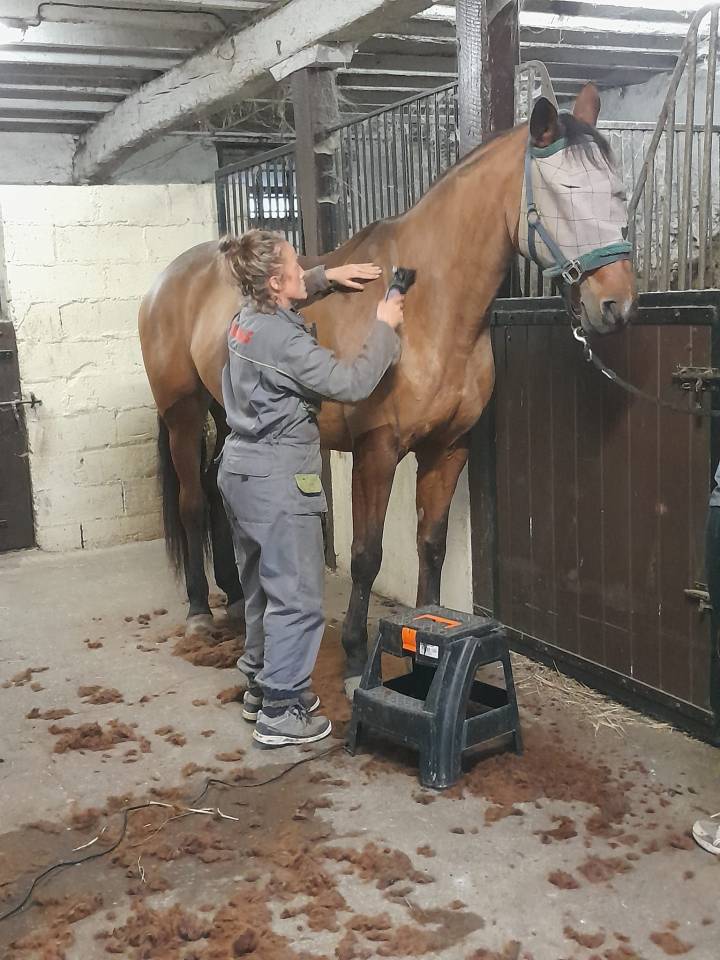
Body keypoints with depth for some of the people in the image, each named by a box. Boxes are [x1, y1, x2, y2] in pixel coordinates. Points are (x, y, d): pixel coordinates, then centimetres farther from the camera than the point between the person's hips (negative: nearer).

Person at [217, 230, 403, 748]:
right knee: (296, 597, 0)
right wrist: (384, 328, -9)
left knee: (262, 586, 20)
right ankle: (280, 713, 8)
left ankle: (261, 686, 34)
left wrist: (328, 276, 19)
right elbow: (352, 383, -21)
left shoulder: (248, 318, 6)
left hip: (241, 470, 10)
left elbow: (285, 296, 30)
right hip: (278, 481, -10)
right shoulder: (286, 341, -22)